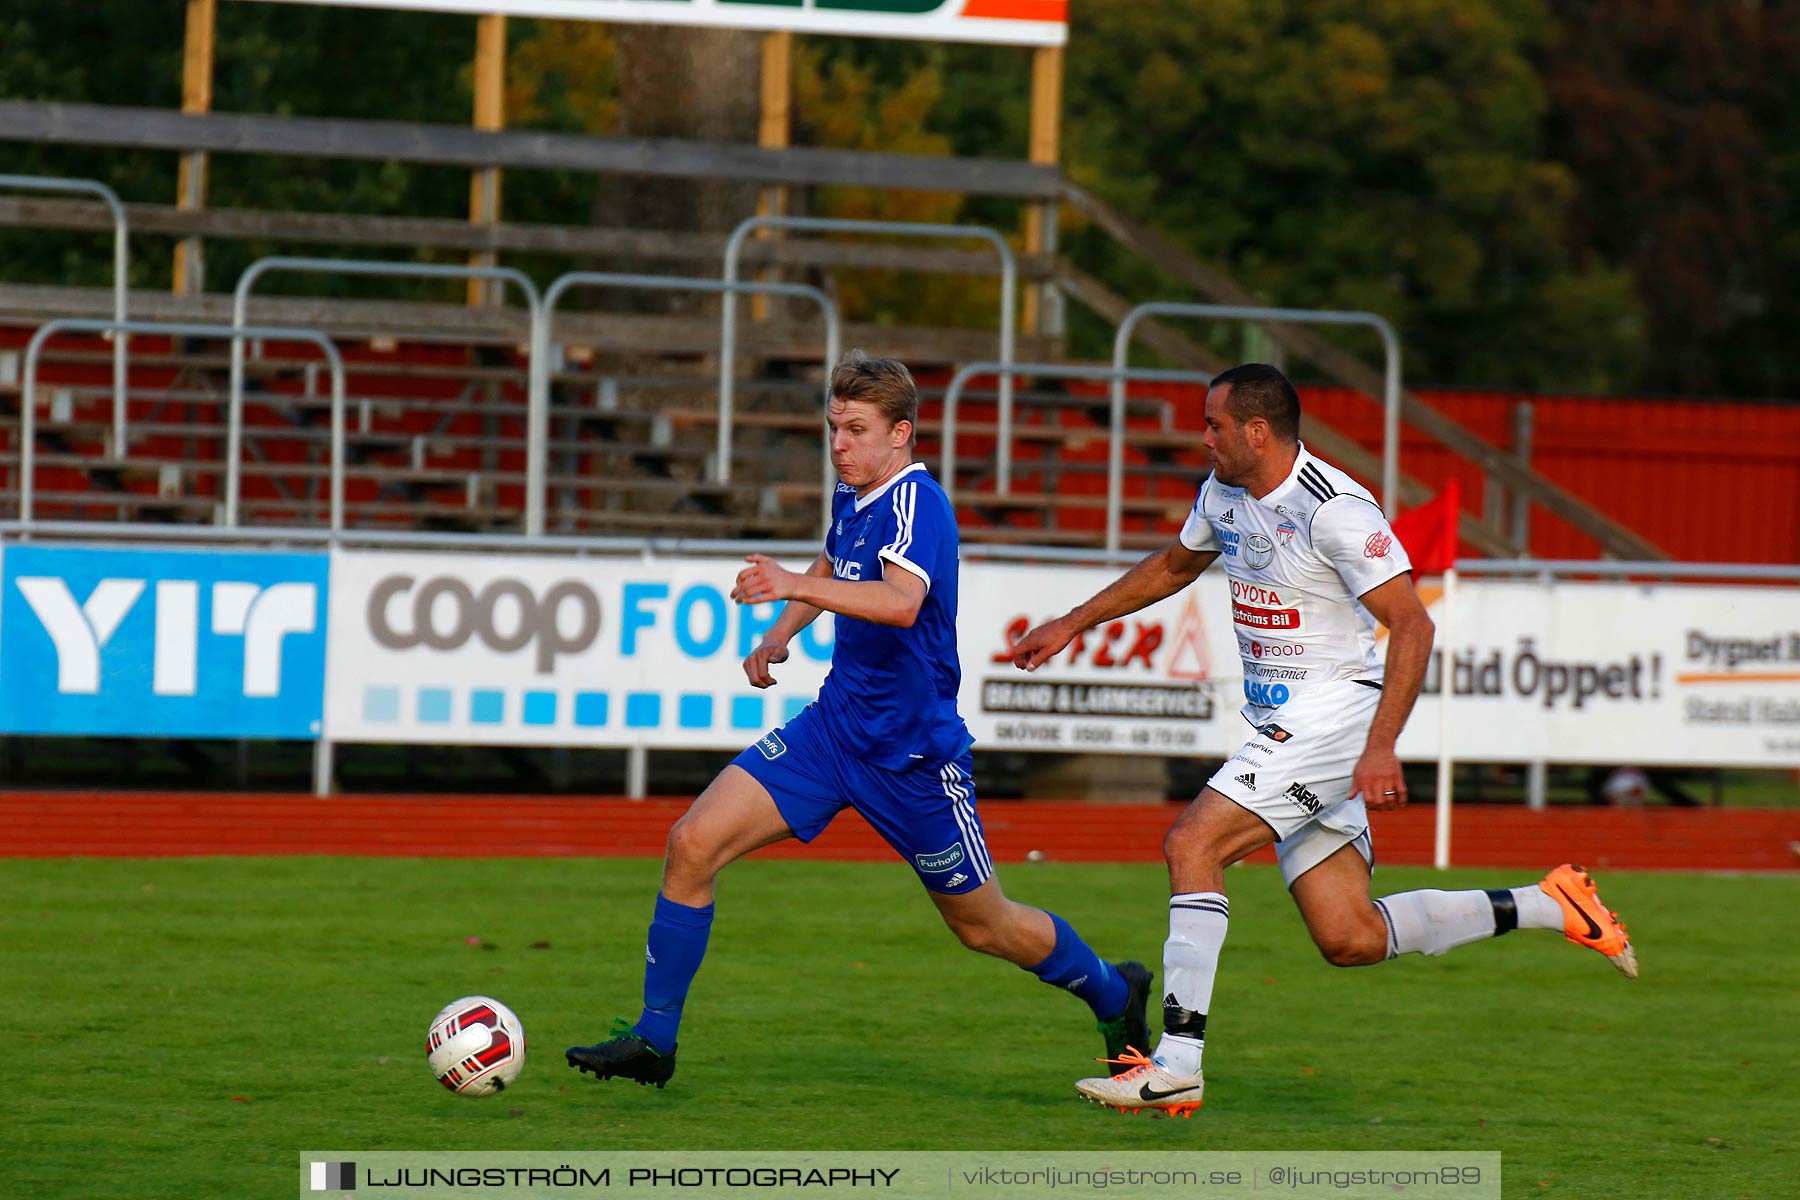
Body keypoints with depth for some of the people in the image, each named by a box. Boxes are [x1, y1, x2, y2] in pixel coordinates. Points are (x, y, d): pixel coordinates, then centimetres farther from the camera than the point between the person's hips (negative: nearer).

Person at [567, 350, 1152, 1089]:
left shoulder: (917, 502, -21)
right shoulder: (853, 497, 5)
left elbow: (902, 602, -41)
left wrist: (796, 585, -53)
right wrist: (780, 636, 15)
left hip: (912, 751, -7)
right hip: (834, 724, 7)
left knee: (984, 926, 9)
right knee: (694, 843, -9)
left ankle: (1114, 994, 37)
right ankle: (653, 1041, -2)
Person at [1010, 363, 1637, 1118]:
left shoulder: (1334, 510, -18)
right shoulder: (1223, 495, 9)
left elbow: (1411, 626, -20)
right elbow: (1174, 565, 30)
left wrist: (1381, 746, -28)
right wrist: (1072, 625, 30)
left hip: (1333, 720, -9)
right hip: (1280, 730, 9)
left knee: (1192, 844, -20)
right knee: (1350, 940, 3)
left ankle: (1177, 1063, -20)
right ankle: (1548, 907, 16)